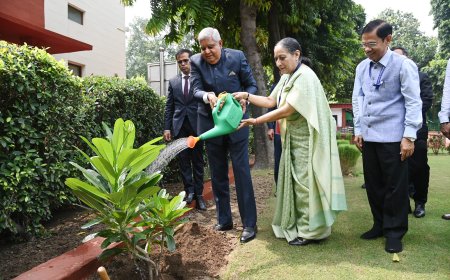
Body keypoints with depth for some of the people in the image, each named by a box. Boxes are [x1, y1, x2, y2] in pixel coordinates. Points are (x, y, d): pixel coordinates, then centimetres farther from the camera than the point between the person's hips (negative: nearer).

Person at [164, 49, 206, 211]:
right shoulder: (173, 82, 11)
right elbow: (169, 107, 10)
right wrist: (167, 127, 3)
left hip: (196, 126, -2)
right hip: (179, 126, 3)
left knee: (197, 161, 4)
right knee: (183, 161, 5)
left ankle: (198, 194, 12)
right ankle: (189, 191, 17)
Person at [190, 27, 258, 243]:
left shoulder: (237, 57, -6)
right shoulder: (196, 62, -2)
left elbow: (252, 85, 0)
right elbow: (196, 90, -11)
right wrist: (207, 96, -34)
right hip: (211, 124, 3)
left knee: (242, 172, -4)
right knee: (218, 175, 10)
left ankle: (249, 223, 6)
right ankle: (224, 220, 25)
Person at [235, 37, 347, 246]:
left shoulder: (305, 77, -18)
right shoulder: (287, 78, 11)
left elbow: (287, 110, -22)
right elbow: (270, 101, 9)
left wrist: (256, 121, -19)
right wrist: (246, 96, -3)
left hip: (306, 138, -9)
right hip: (293, 138, 9)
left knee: (305, 182, -2)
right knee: (295, 181, 13)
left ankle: (310, 230, 12)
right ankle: (297, 225, 26)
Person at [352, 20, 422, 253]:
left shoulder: (403, 65, -7)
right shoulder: (362, 67, 8)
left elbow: (413, 102, -8)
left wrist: (409, 136, -13)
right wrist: (358, 130, 9)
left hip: (393, 137, -5)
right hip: (368, 136, 5)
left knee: (395, 186, 3)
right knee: (373, 184, 12)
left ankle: (394, 231, 17)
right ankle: (380, 225, 28)